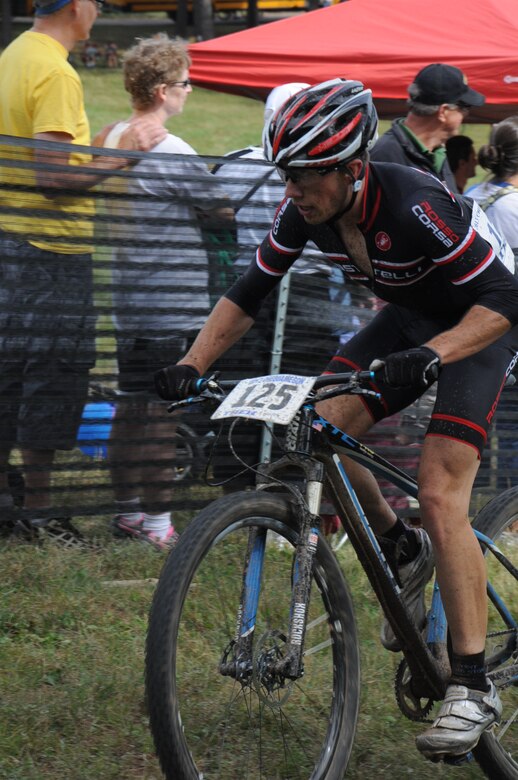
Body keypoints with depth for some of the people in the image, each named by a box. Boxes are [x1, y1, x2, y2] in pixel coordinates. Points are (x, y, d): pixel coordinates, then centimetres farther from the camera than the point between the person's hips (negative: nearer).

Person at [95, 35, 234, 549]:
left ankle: (127, 511, 22)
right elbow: (226, 209, -10)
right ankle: (157, 525, 0)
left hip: (128, 299, 8)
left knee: (133, 408, 15)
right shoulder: (170, 154, -18)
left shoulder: (111, 138, 7)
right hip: (171, 307, -8)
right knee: (162, 414, -4)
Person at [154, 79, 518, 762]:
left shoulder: (416, 206, -34)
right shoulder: (306, 212, -15)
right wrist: (191, 364, -19)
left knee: (439, 495, -20)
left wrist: (428, 356, -49)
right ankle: (402, 553, 11)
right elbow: (248, 293, -6)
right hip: (407, 318, 7)